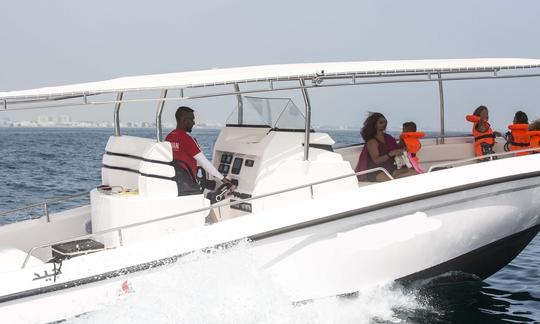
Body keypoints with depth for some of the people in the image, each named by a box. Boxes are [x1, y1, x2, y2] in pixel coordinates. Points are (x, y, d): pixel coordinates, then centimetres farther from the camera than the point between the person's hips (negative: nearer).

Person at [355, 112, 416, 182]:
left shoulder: (388, 138, 15)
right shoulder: (372, 141, -5)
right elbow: (376, 160, -15)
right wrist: (391, 154, -27)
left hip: (390, 169, 7)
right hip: (376, 172, -7)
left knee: (413, 172, -16)